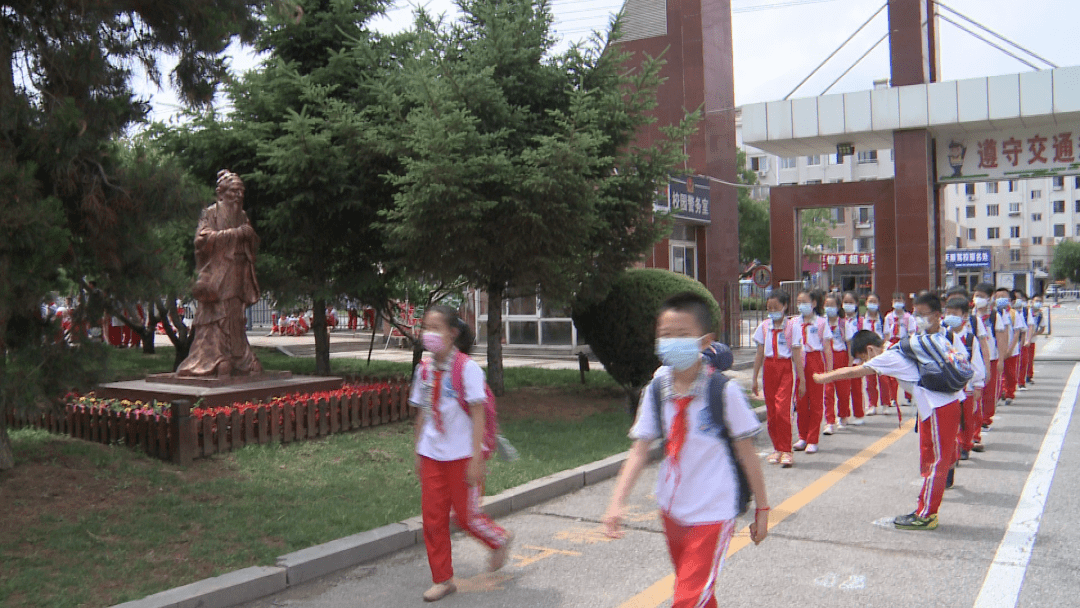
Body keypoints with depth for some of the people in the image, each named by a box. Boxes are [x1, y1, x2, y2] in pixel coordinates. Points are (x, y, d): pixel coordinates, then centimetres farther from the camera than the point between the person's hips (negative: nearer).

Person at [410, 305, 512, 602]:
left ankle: (500, 539, 32)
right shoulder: (424, 368, 3)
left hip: (462, 455, -5)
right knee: (433, 519, 6)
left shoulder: (468, 368, -13)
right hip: (432, 456, 5)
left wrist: (476, 459, -16)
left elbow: (478, 415, -13)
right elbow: (422, 413, 10)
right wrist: (418, 453, 11)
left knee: (466, 516, 3)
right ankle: (442, 579, 20)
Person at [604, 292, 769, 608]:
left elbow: (746, 452, -8)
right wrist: (617, 502, -14)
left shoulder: (723, 391, -16)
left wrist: (761, 508, -1)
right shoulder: (656, 390, -4)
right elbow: (640, 450, -4)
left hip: (712, 513, -5)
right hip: (672, 510, 5)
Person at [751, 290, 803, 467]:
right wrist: (755, 379, 11)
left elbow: (797, 355, -1)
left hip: (785, 368, -4)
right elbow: (759, 354, 11)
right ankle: (777, 448, 18)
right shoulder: (764, 327, 8)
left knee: (782, 409, -14)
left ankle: (785, 451, -7)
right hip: (769, 368, 4)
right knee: (770, 411, 5)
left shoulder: (791, 327, -2)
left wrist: (801, 379, -3)